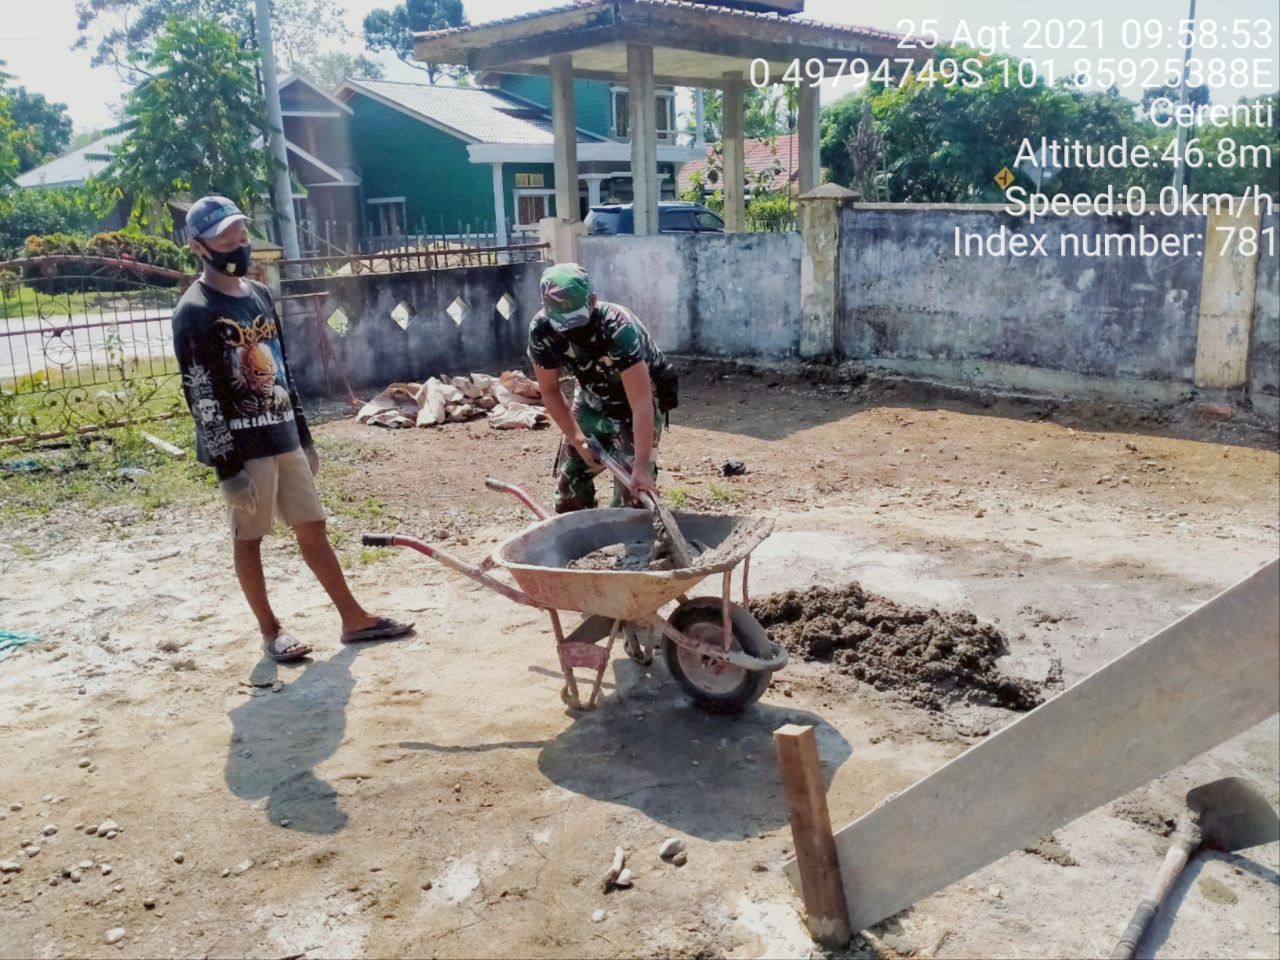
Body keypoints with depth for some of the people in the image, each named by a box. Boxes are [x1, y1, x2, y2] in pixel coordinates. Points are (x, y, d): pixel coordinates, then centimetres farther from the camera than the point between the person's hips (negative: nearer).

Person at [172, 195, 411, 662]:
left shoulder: (259, 294, 12)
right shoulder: (194, 313, -12)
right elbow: (201, 397, -15)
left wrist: (304, 436, 17)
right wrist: (228, 467, -18)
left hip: (282, 437, 7)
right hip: (241, 446, -7)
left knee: (312, 527, 11)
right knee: (249, 537, 5)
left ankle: (354, 618, 19)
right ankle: (271, 631, 18)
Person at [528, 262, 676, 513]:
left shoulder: (618, 327, -38)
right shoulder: (541, 330, -24)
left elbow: (641, 403, -41)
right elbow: (550, 391, -9)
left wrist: (642, 467, -46)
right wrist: (578, 440, -16)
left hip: (637, 396, -4)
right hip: (592, 398, 4)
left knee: (631, 488, -15)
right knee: (570, 479, 5)